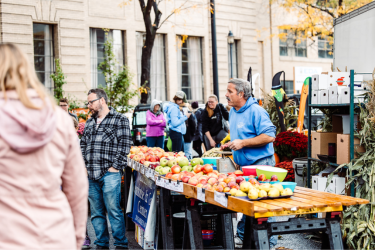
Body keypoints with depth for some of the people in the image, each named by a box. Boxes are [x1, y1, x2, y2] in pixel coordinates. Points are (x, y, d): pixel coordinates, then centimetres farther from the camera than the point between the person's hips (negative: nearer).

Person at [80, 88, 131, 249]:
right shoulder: (89, 123, 19)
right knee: (96, 212, 9)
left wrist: (115, 167, -11)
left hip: (109, 173, -6)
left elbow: (124, 145, -5)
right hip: (90, 175, 6)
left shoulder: (120, 120, 0)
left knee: (113, 210, -5)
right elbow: (83, 145, 22)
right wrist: (83, 166, 9)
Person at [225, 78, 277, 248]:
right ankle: (241, 236, 27)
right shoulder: (233, 112, 12)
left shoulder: (256, 111, -16)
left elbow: (269, 136, -22)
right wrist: (231, 144, 11)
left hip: (260, 164, -8)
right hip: (244, 165, 9)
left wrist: (243, 143, -22)